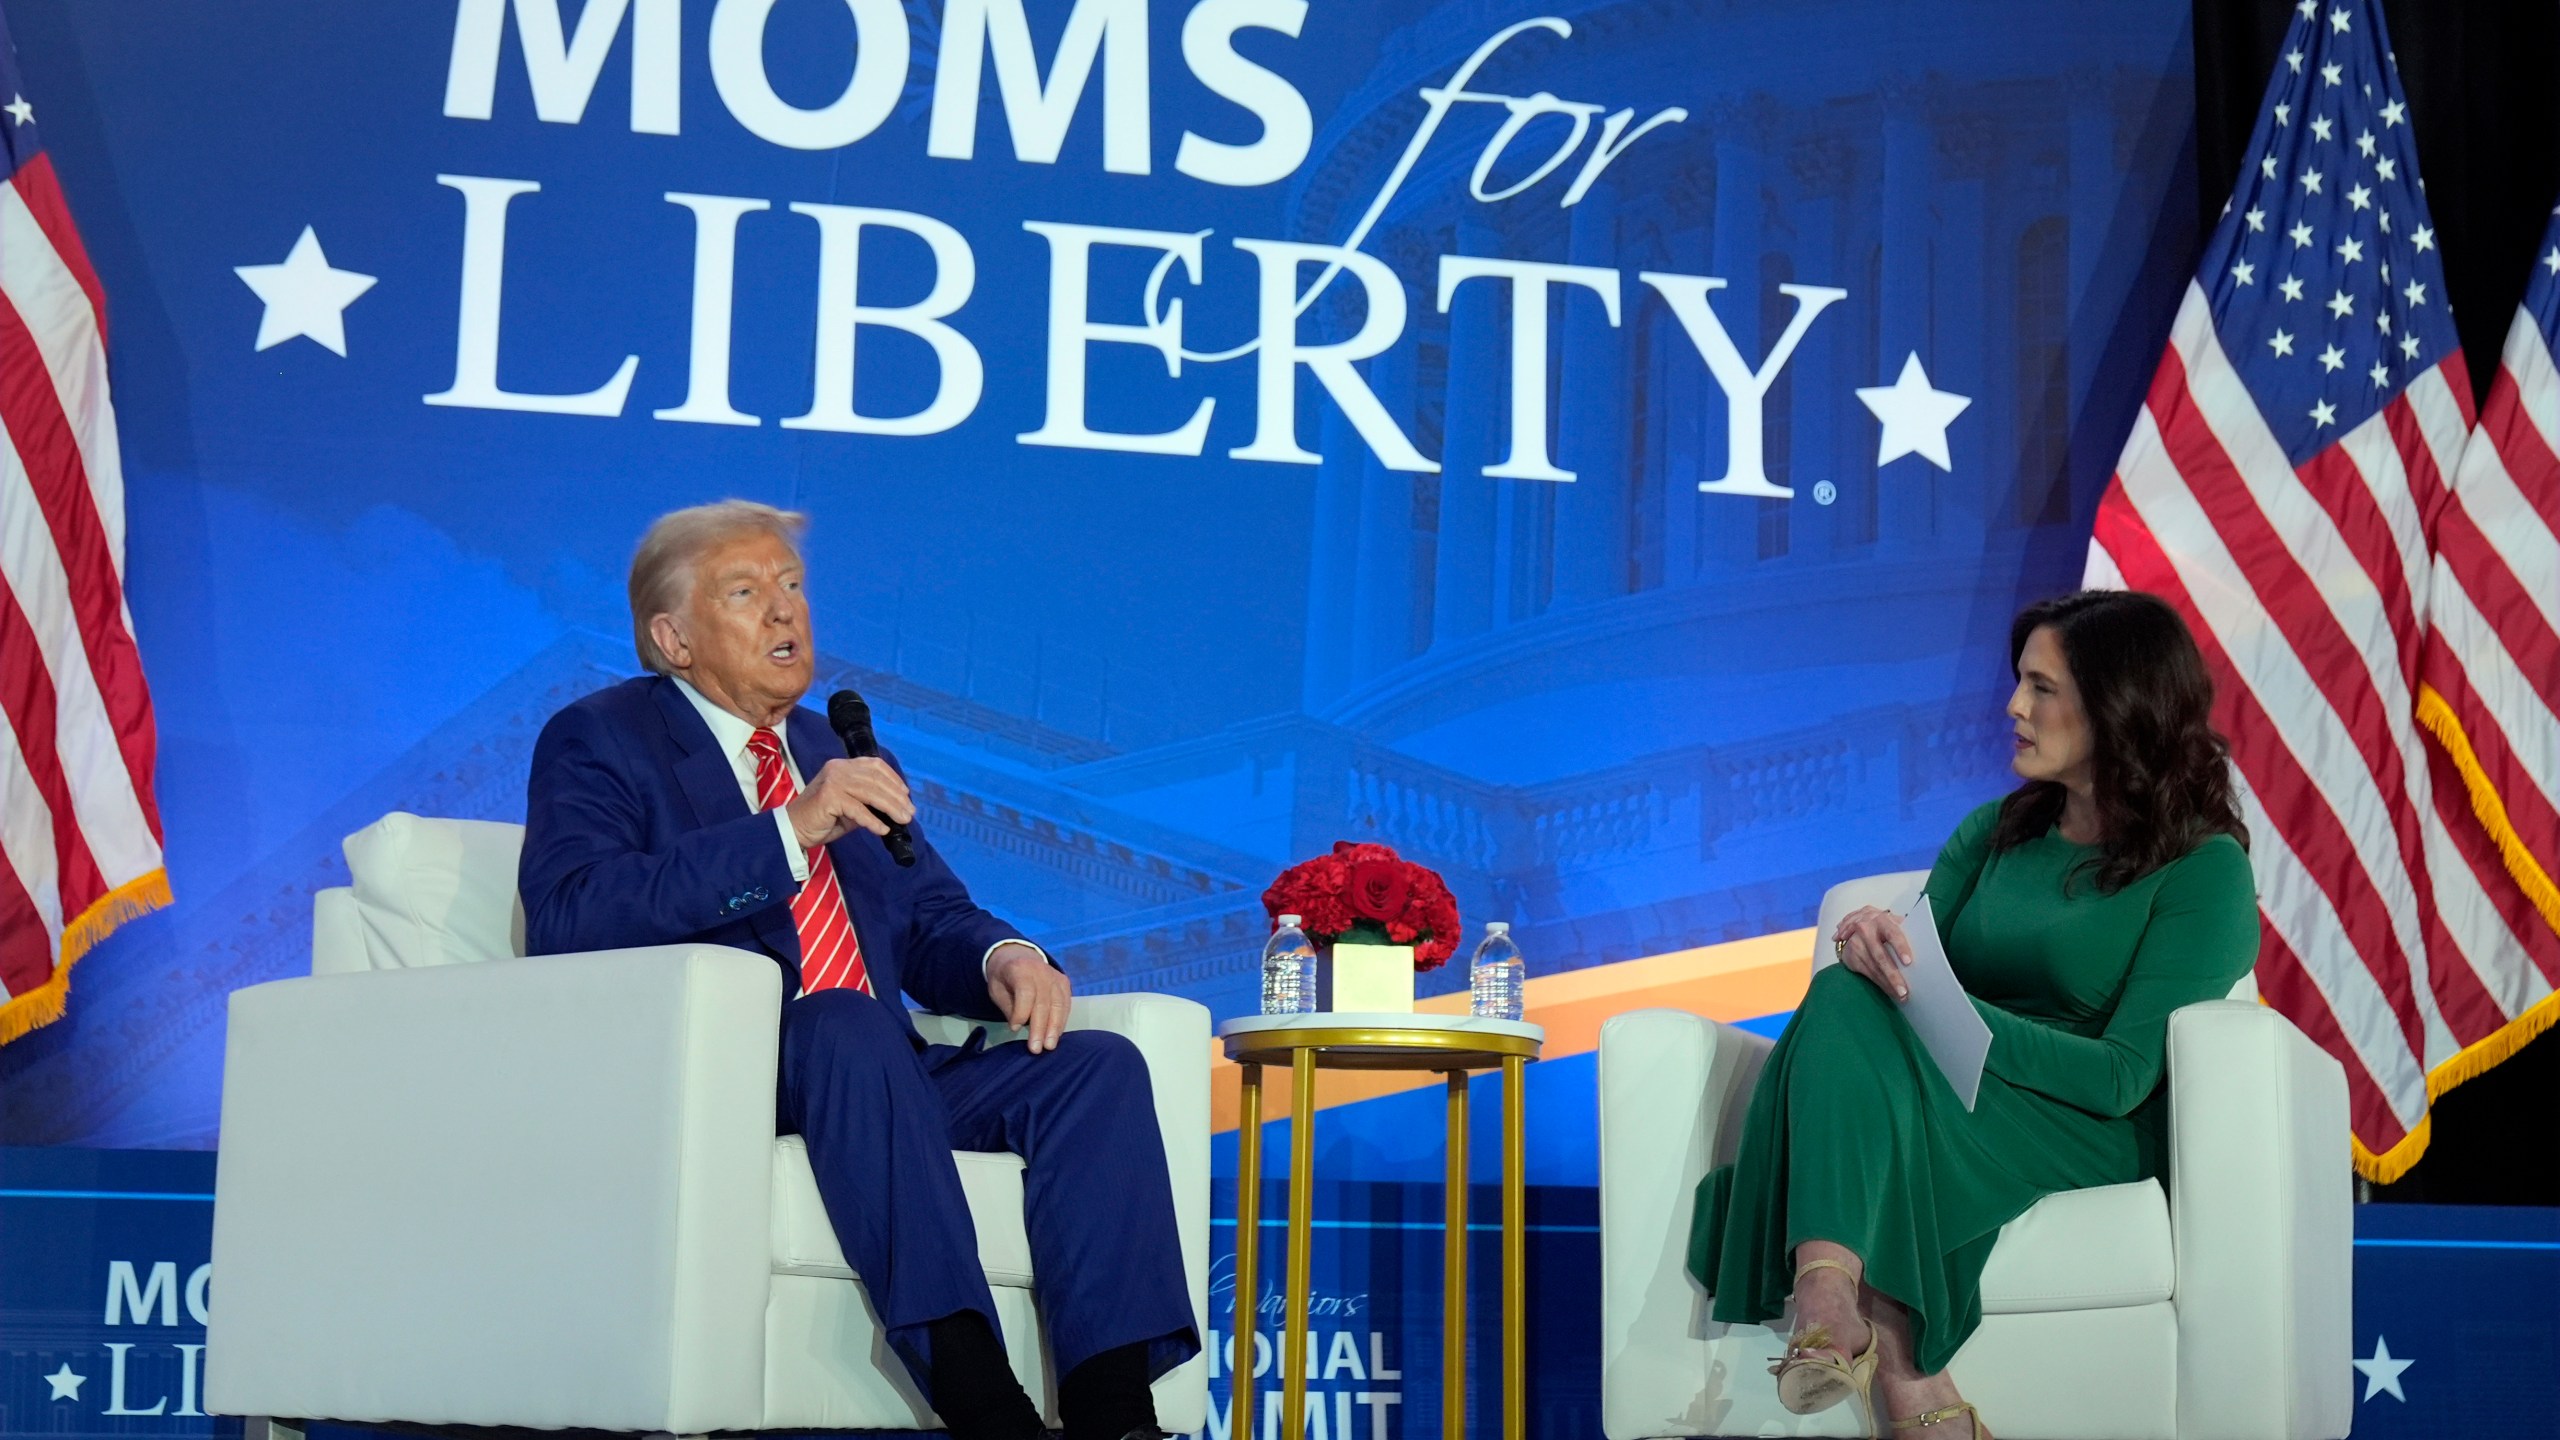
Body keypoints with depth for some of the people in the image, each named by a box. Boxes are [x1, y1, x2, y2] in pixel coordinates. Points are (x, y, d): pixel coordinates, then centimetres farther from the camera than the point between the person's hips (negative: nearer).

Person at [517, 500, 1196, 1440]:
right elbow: (567, 918, -13)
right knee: (849, 1024, -37)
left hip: (880, 1080, 6)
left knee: (1098, 1066, -17)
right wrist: (789, 831, -21)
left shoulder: (835, 755, 26)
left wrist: (1005, 958, -4)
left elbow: (933, 922, 23)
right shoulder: (597, 743, 6)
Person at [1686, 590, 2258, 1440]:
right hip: (1952, 1092, 5)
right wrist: (1884, 945, -12)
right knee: (1846, 996, -30)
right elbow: (1917, 984, 13)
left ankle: (1833, 1316, -46)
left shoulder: (2205, 868, 0)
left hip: (2101, 1138, -5)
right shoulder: (1994, 831, 20)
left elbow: (2121, 1076, -10)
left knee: (1855, 1020, -30)